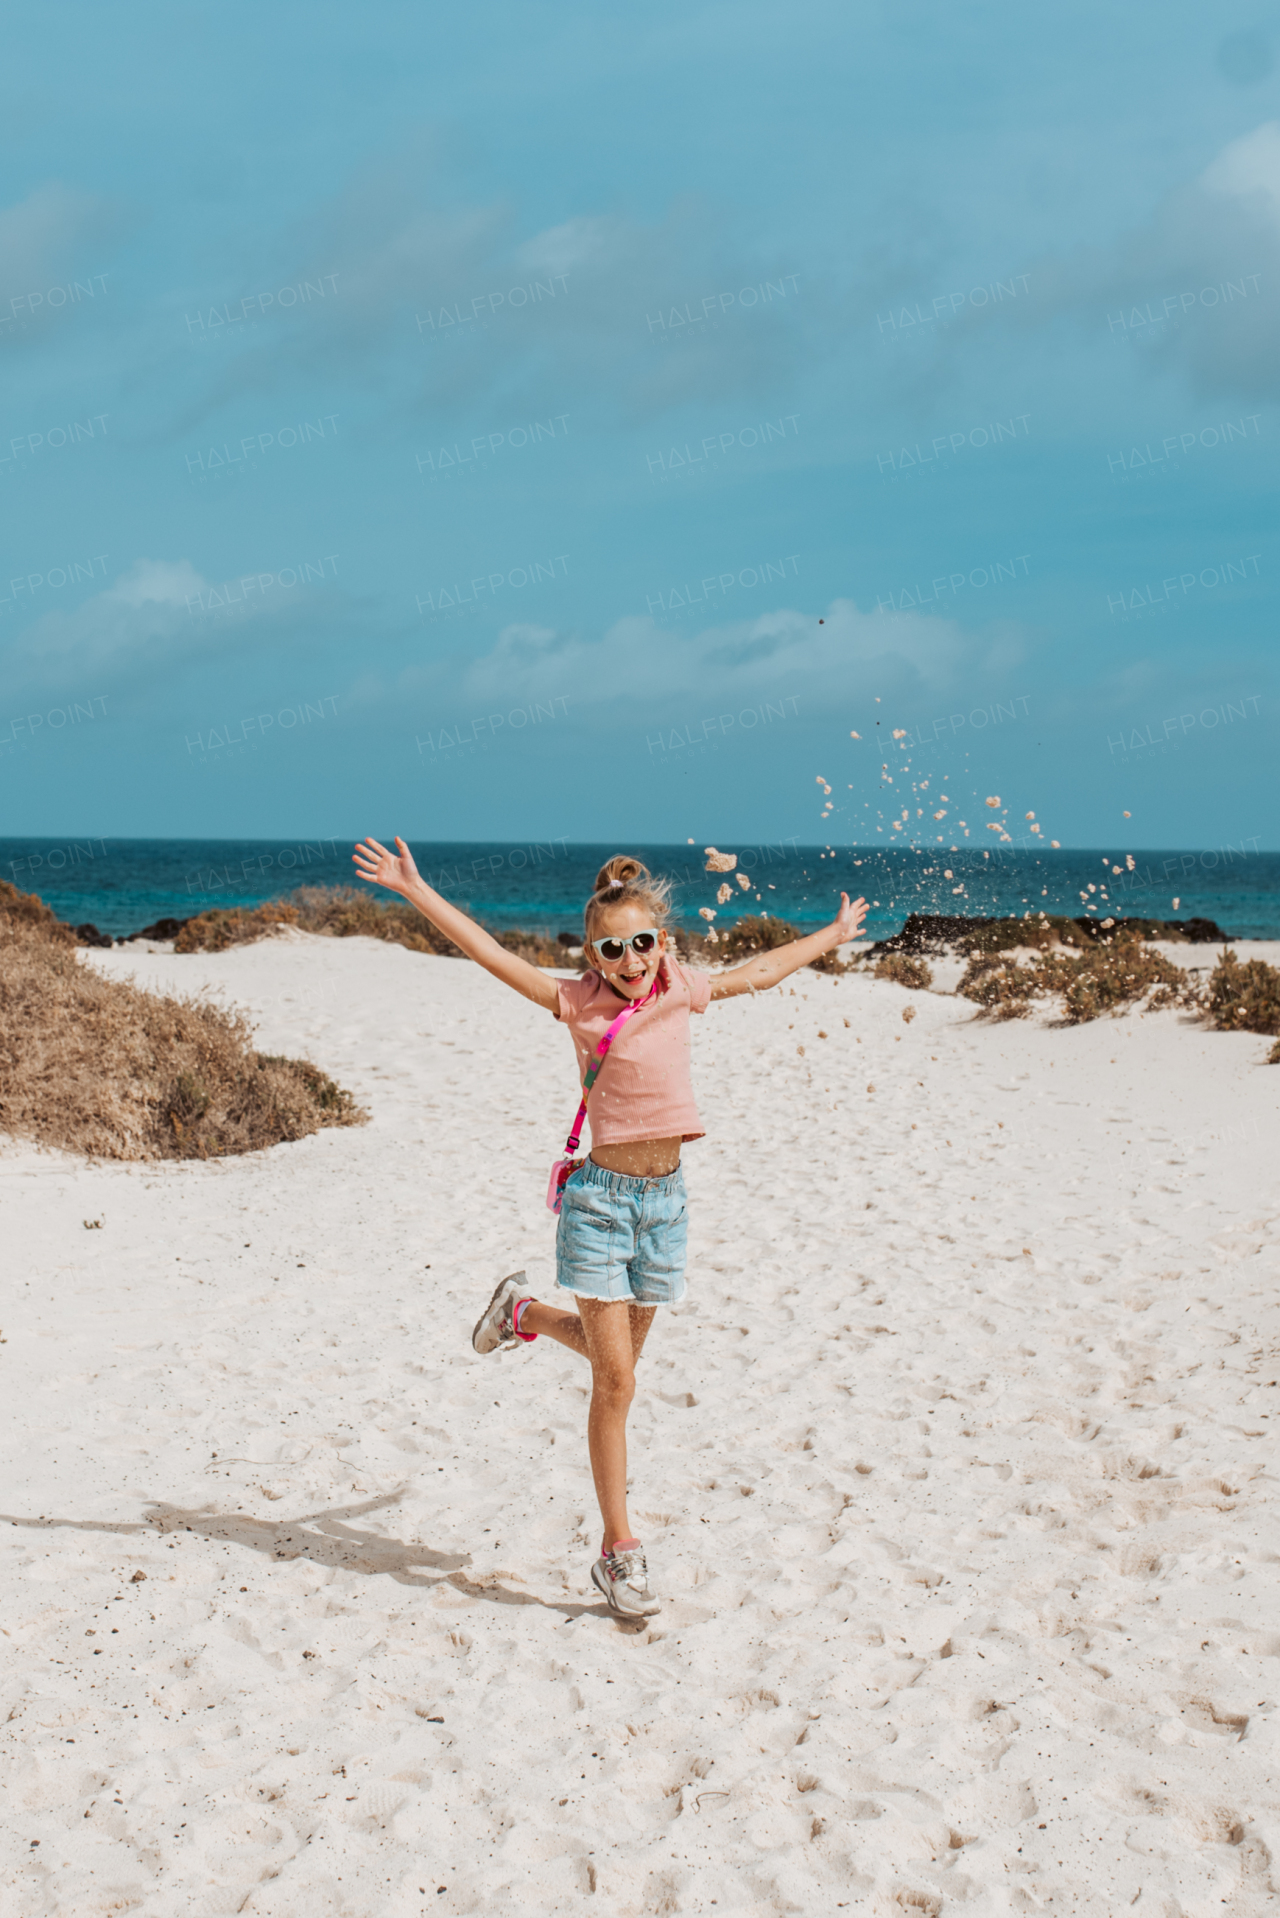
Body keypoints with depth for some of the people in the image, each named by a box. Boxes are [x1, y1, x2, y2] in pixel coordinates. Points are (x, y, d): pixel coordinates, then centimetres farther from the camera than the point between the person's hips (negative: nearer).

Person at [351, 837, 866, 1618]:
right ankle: (620, 1550, 5)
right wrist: (414, 889, -16)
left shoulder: (683, 992, 6)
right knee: (615, 1381, -4)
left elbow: (761, 972, 22)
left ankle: (523, 1312, 48)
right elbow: (490, 952, -11)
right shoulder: (580, 1002, -6)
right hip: (603, 1196, -5)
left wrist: (835, 934, 34)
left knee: (615, 1358, 19)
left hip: (666, 1197, 5)